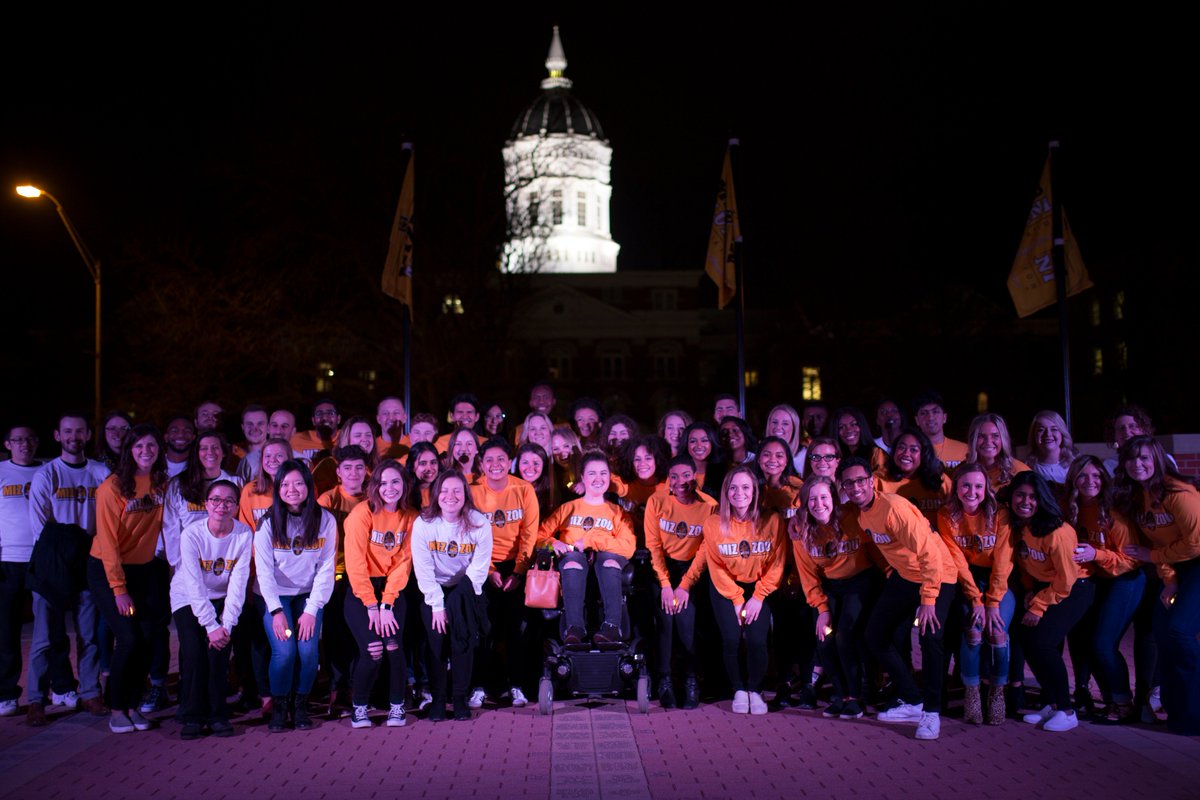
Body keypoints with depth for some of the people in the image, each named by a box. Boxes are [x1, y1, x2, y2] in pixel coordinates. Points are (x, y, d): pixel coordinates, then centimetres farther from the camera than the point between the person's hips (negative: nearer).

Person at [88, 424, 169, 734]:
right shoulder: (112, 486, -15)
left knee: (147, 639, -1)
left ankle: (132, 705, 15)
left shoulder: (162, 483, 0)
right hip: (107, 569, -5)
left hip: (144, 569, 5)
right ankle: (116, 710, 7)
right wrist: (119, 589, -16)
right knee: (129, 639, -11)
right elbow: (108, 541, -15)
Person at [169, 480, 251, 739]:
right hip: (188, 599, -1)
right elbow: (195, 585, -22)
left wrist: (226, 624, -24)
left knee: (219, 646, -17)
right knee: (194, 651, -17)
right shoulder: (192, 533, -20)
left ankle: (217, 714, -1)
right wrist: (211, 625, -26)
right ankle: (192, 716, 0)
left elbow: (238, 583, -17)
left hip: (222, 599, 1)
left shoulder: (244, 534, -16)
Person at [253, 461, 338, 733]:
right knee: (284, 650, -18)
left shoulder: (325, 520, -7)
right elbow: (264, 570, -9)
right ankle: (278, 706, 6)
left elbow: (326, 569, -7)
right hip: (273, 595, -1)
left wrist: (312, 610, -13)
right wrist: (276, 611, -17)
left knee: (308, 649, -17)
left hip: (308, 595, 1)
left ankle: (301, 705, 7)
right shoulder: (268, 522, -8)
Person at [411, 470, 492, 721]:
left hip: (466, 591, 0)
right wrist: (437, 605, -15)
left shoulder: (479, 524, -11)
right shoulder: (423, 524, -11)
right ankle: (437, 697, 1)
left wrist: (459, 600, -17)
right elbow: (423, 570, -11)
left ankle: (460, 696, 0)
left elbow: (479, 568, -10)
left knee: (464, 636, -16)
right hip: (435, 590, 0)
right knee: (437, 636, -15)